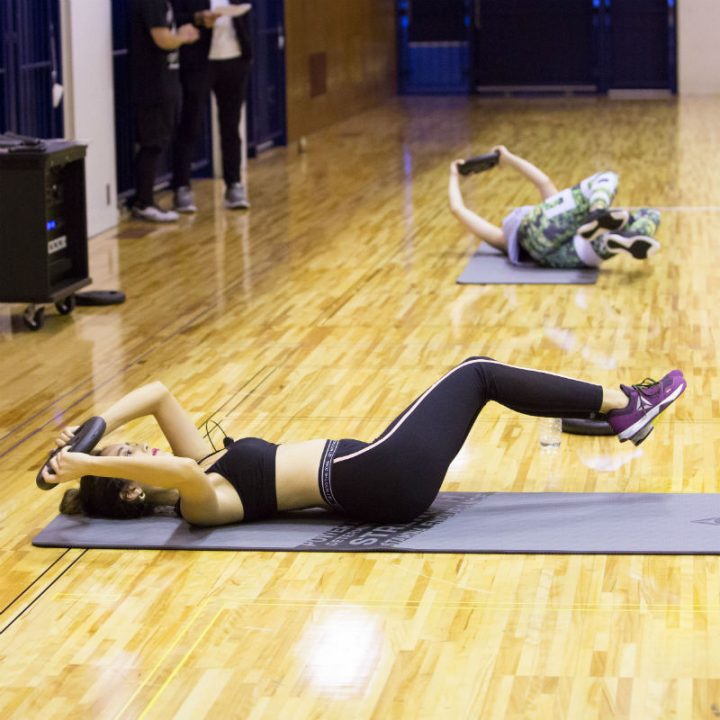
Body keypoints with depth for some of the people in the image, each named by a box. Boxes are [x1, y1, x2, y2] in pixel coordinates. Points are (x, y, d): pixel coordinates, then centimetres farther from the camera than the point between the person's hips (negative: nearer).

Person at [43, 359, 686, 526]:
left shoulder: (201, 466, 12)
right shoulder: (198, 503, -15)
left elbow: (158, 393, 11)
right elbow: (181, 471, -39)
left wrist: (92, 427, 0)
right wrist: (85, 464, -35)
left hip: (369, 472, 9)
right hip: (380, 483, -9)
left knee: (477, 372, 8)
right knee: (478, 375, -4)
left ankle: (618, 406, 17)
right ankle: (621, 403, 6)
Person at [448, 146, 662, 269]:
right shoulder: (504, 237, 39)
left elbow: (544, 182, 53)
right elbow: (458, 209, 38)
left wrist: (510, 159, 63)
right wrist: (455, 176, 57)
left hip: (571, 250, 4)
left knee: (650, 216, -14)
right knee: (605, 180, -15)